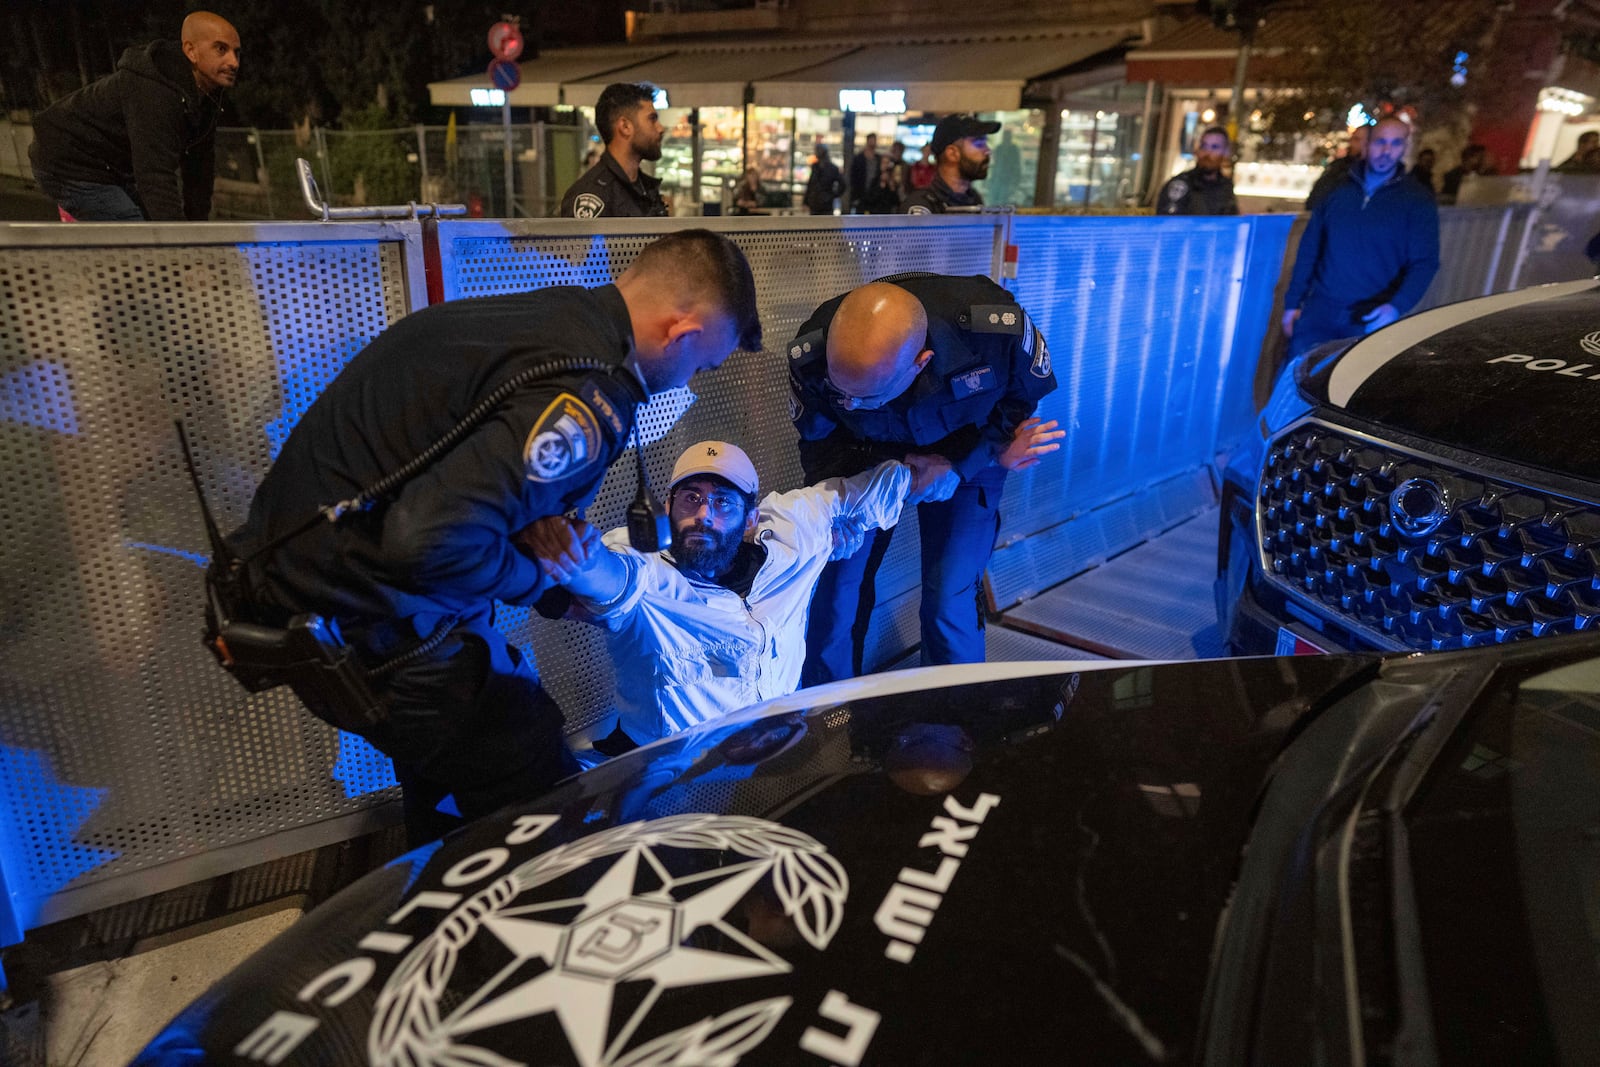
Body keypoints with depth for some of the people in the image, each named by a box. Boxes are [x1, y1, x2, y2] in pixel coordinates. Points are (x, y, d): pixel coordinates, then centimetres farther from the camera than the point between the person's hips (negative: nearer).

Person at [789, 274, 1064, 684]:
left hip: (967, 458, -1)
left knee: (948, 605, -8)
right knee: (834, 592, -4)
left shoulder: (1000, 328, -36)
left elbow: (1025, 393, -11)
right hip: (867, 459, 1)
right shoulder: (810, 355, -33)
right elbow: (818, 439, -13)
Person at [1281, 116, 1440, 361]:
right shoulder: (1336, 189, 9)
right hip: (1319, 312, 2)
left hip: (1372, 321, -2)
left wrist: (1397, 306, -23)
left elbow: (1424, 263, -5)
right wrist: (1293, 302, 8)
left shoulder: (1417, 201, 2)